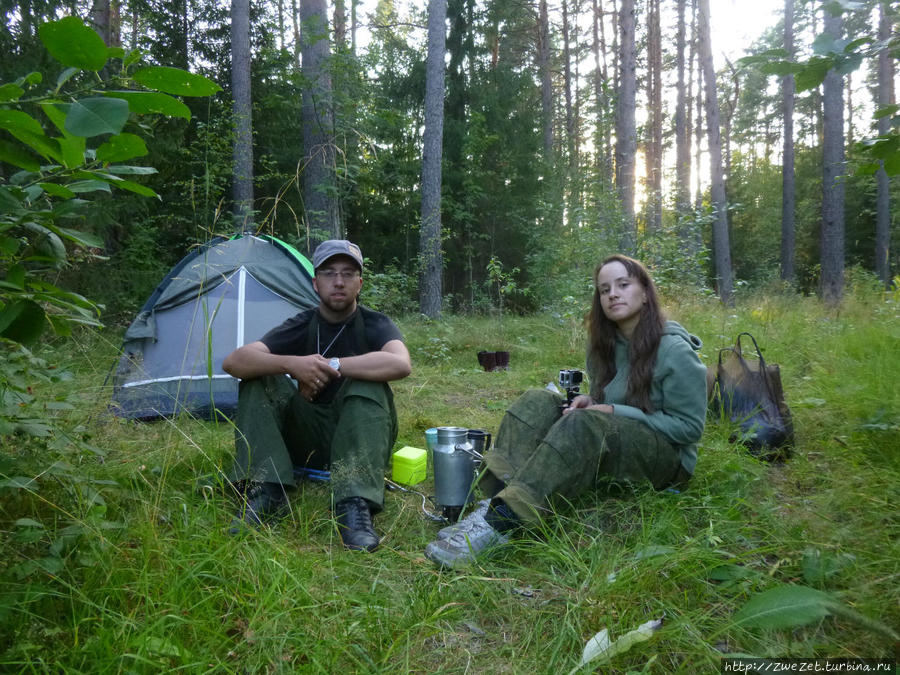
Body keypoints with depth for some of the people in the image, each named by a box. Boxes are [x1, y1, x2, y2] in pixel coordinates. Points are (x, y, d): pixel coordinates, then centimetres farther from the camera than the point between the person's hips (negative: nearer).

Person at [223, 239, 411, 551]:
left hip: (360, 435, -2)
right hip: (308, 440, 3)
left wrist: (331, 365, -27)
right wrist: (291, 364, -33)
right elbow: (233, 362, -15)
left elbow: (401, 364, -32)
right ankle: (266, 492, -25)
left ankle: (355, 504, -39)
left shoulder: (374, 324, -7)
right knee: (260, 378, -16)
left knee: (367, 385, -31)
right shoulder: (301, 326, -2)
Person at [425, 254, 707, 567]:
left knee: (584, 424, -36)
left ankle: (499, 522, -45)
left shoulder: (675, 351, -12)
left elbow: (689, 426, -13)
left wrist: (615, 412, -20)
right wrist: (591, 401, -6)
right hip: (618, 444, 7)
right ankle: (498, 499, -36)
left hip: (668, 457, -6)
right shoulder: (605, 343, 9)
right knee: (538, 402, -17)